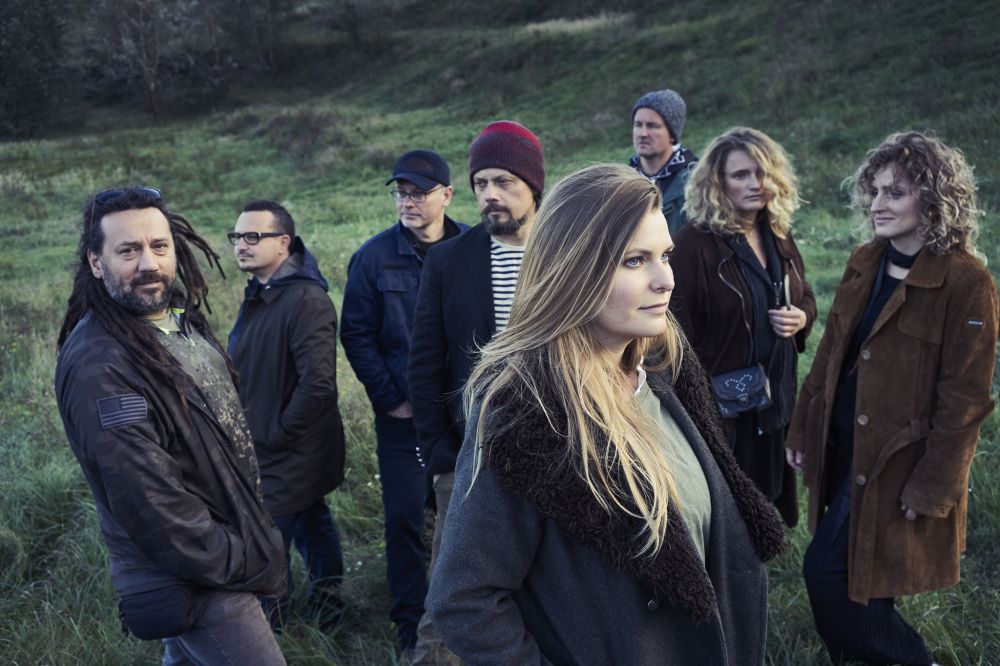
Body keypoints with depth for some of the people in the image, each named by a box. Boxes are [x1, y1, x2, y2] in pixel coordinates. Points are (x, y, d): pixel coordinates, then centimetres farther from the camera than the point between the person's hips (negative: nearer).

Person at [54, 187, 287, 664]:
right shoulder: (98, 367, -26)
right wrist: (241, 566, -18)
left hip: (227, 547, 9)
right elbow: (147, 501, -28)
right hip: (192, 583, -8)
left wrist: (250, 538, 13)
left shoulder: (182, 319, 3)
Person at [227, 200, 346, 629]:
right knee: (312, 525, 22)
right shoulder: (258, 295, 7)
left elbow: (318, 383, -29)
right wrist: (249, 429, 8)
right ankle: (327, 605, 38)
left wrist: (276, 436, -18)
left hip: (286, 460, -9)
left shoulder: (306, 300, -23)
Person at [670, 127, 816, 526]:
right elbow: (679, 334, -19)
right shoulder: (694, 245, -17)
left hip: (777, 398, 7)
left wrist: (801, 318, -3)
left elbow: (806, 299, 20)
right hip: (720, 404, -7)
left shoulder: (778, 236, 7)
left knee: (767, 500, 19)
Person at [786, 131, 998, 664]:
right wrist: (803, 429, 11)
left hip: (895, 459, -7)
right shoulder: (864, 263, 5)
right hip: (841, 446, 7)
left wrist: (931, 486, -15)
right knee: (852, 572, 16)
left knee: (828, 571, -5)